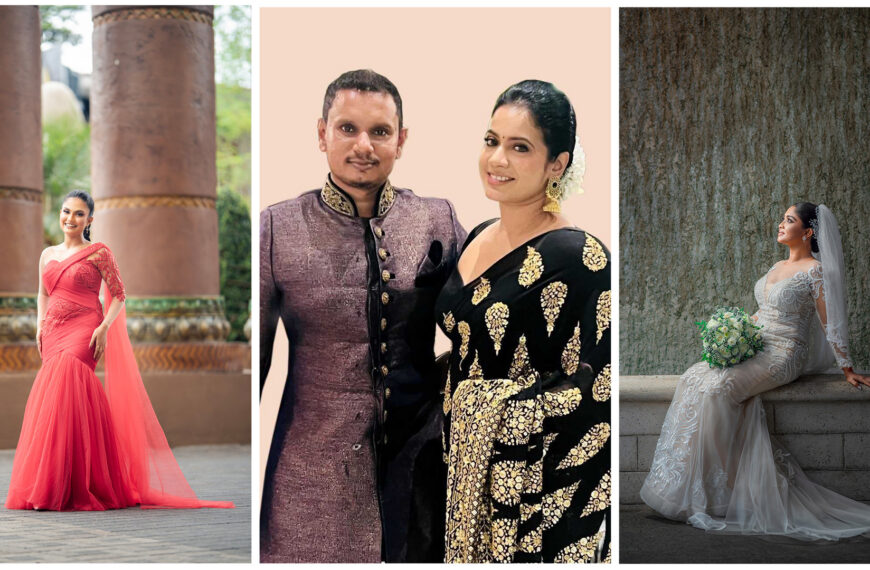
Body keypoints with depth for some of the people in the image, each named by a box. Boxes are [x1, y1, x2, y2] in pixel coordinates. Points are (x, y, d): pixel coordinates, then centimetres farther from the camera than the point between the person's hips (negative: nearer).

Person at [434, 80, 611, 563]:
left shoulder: (577, 257, -18)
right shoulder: (479, 237, 7)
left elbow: (594, 394, -20)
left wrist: (493, 412, -17)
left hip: (542, 490, -7)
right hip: (466, 471, 7)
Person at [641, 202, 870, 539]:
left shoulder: (815, 271, -6)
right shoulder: (777, 268, 18)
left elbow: (832, 325, -6)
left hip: (783, 356, -8)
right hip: (754, 348, 8)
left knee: (717, 388, -28)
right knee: (694, 379, -16)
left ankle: (716, 497, -21)